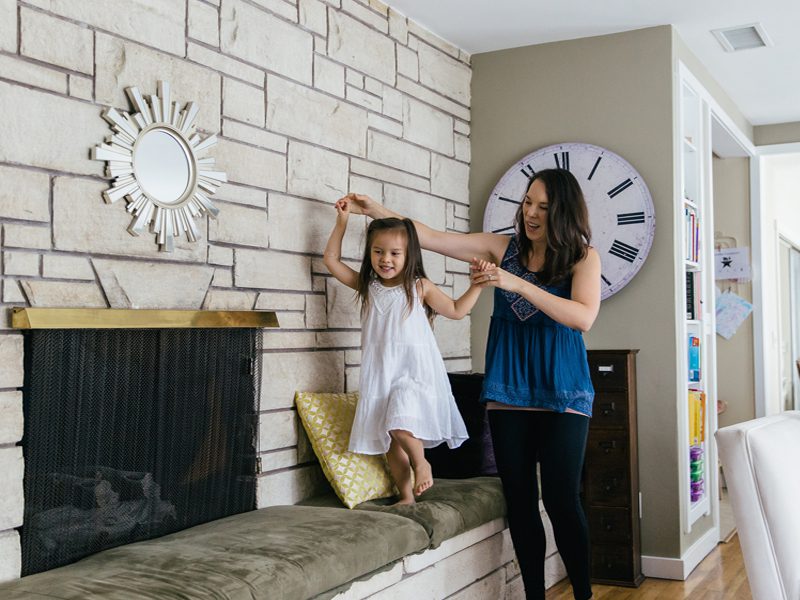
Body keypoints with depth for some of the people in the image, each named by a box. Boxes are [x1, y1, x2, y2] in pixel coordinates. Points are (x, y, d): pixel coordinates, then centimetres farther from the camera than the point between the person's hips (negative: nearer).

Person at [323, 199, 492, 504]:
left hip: (415, 370, -4)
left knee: (400, 426, -24)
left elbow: (457, 310, 9)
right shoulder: (367, 286, 9)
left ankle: (421, 462, 5)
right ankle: (406, 496, 20)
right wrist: (342, 221, 8)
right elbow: (331, 260, 12)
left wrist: (477, 284, -2)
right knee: (390, 441, 6)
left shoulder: (419, 287, 0)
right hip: (380, 373, 4)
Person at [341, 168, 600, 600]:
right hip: (508, 392, 3)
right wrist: (376, 210, 4)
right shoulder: (504, 247, 6)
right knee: (519, 500, 4)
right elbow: (432, 238, 8)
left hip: (561, 394, -3)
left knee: (560, 499, -7)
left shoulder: (583, 257, -3)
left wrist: (516, 283, -24)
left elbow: (583, 317, -18)